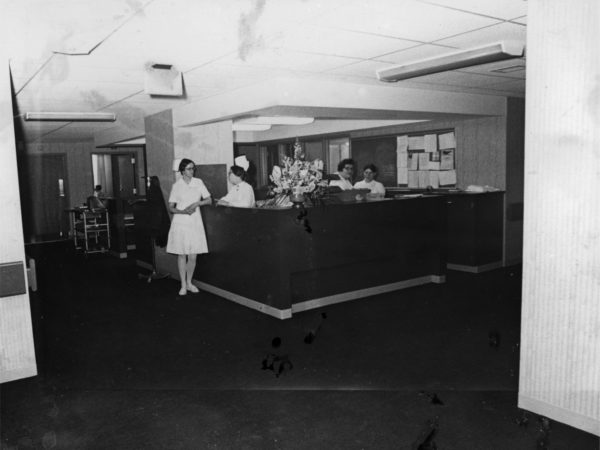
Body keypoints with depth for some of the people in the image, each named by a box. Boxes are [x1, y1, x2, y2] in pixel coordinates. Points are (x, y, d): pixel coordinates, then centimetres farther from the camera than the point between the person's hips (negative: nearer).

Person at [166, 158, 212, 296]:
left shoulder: (198, 182, 4)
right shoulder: (177, 185, -1)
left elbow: (209, 200, 5)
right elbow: (171, 208, 0)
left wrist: (197, 203, -12)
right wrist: (183, 211, -17)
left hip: (195, 223, 2)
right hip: (181, 223, -2)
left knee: (193, 256, 3)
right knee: (181, 255, 2)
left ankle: (189, 283, 21)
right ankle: (183, 285, 13)